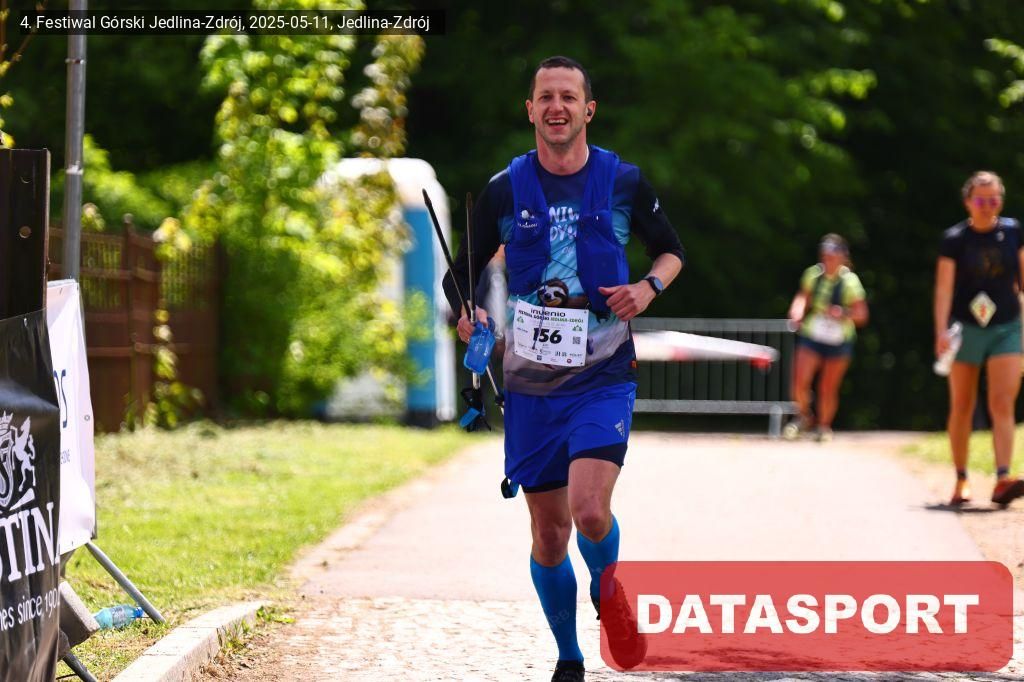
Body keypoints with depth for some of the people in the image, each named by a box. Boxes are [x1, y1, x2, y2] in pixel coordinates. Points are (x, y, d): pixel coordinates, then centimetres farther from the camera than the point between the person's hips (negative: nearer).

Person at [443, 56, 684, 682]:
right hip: (530, 382, 2)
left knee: (589, 510, -21)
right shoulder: (504, 190, 1)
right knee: (549, 534, 5)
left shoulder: (624, 181, -1)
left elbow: (672, 250, 14)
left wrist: (648, 288, -7)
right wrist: (469, 315, -12)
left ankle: (608, 593, 12)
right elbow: (462, 273, 10)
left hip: (604, 377, -2)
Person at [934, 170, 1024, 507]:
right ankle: (961, 481, 19)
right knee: (962, 407, 7)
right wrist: (941, 331, -24)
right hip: (966, 329, -1)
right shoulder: (955, 239, -6)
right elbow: (944, 287, -13)